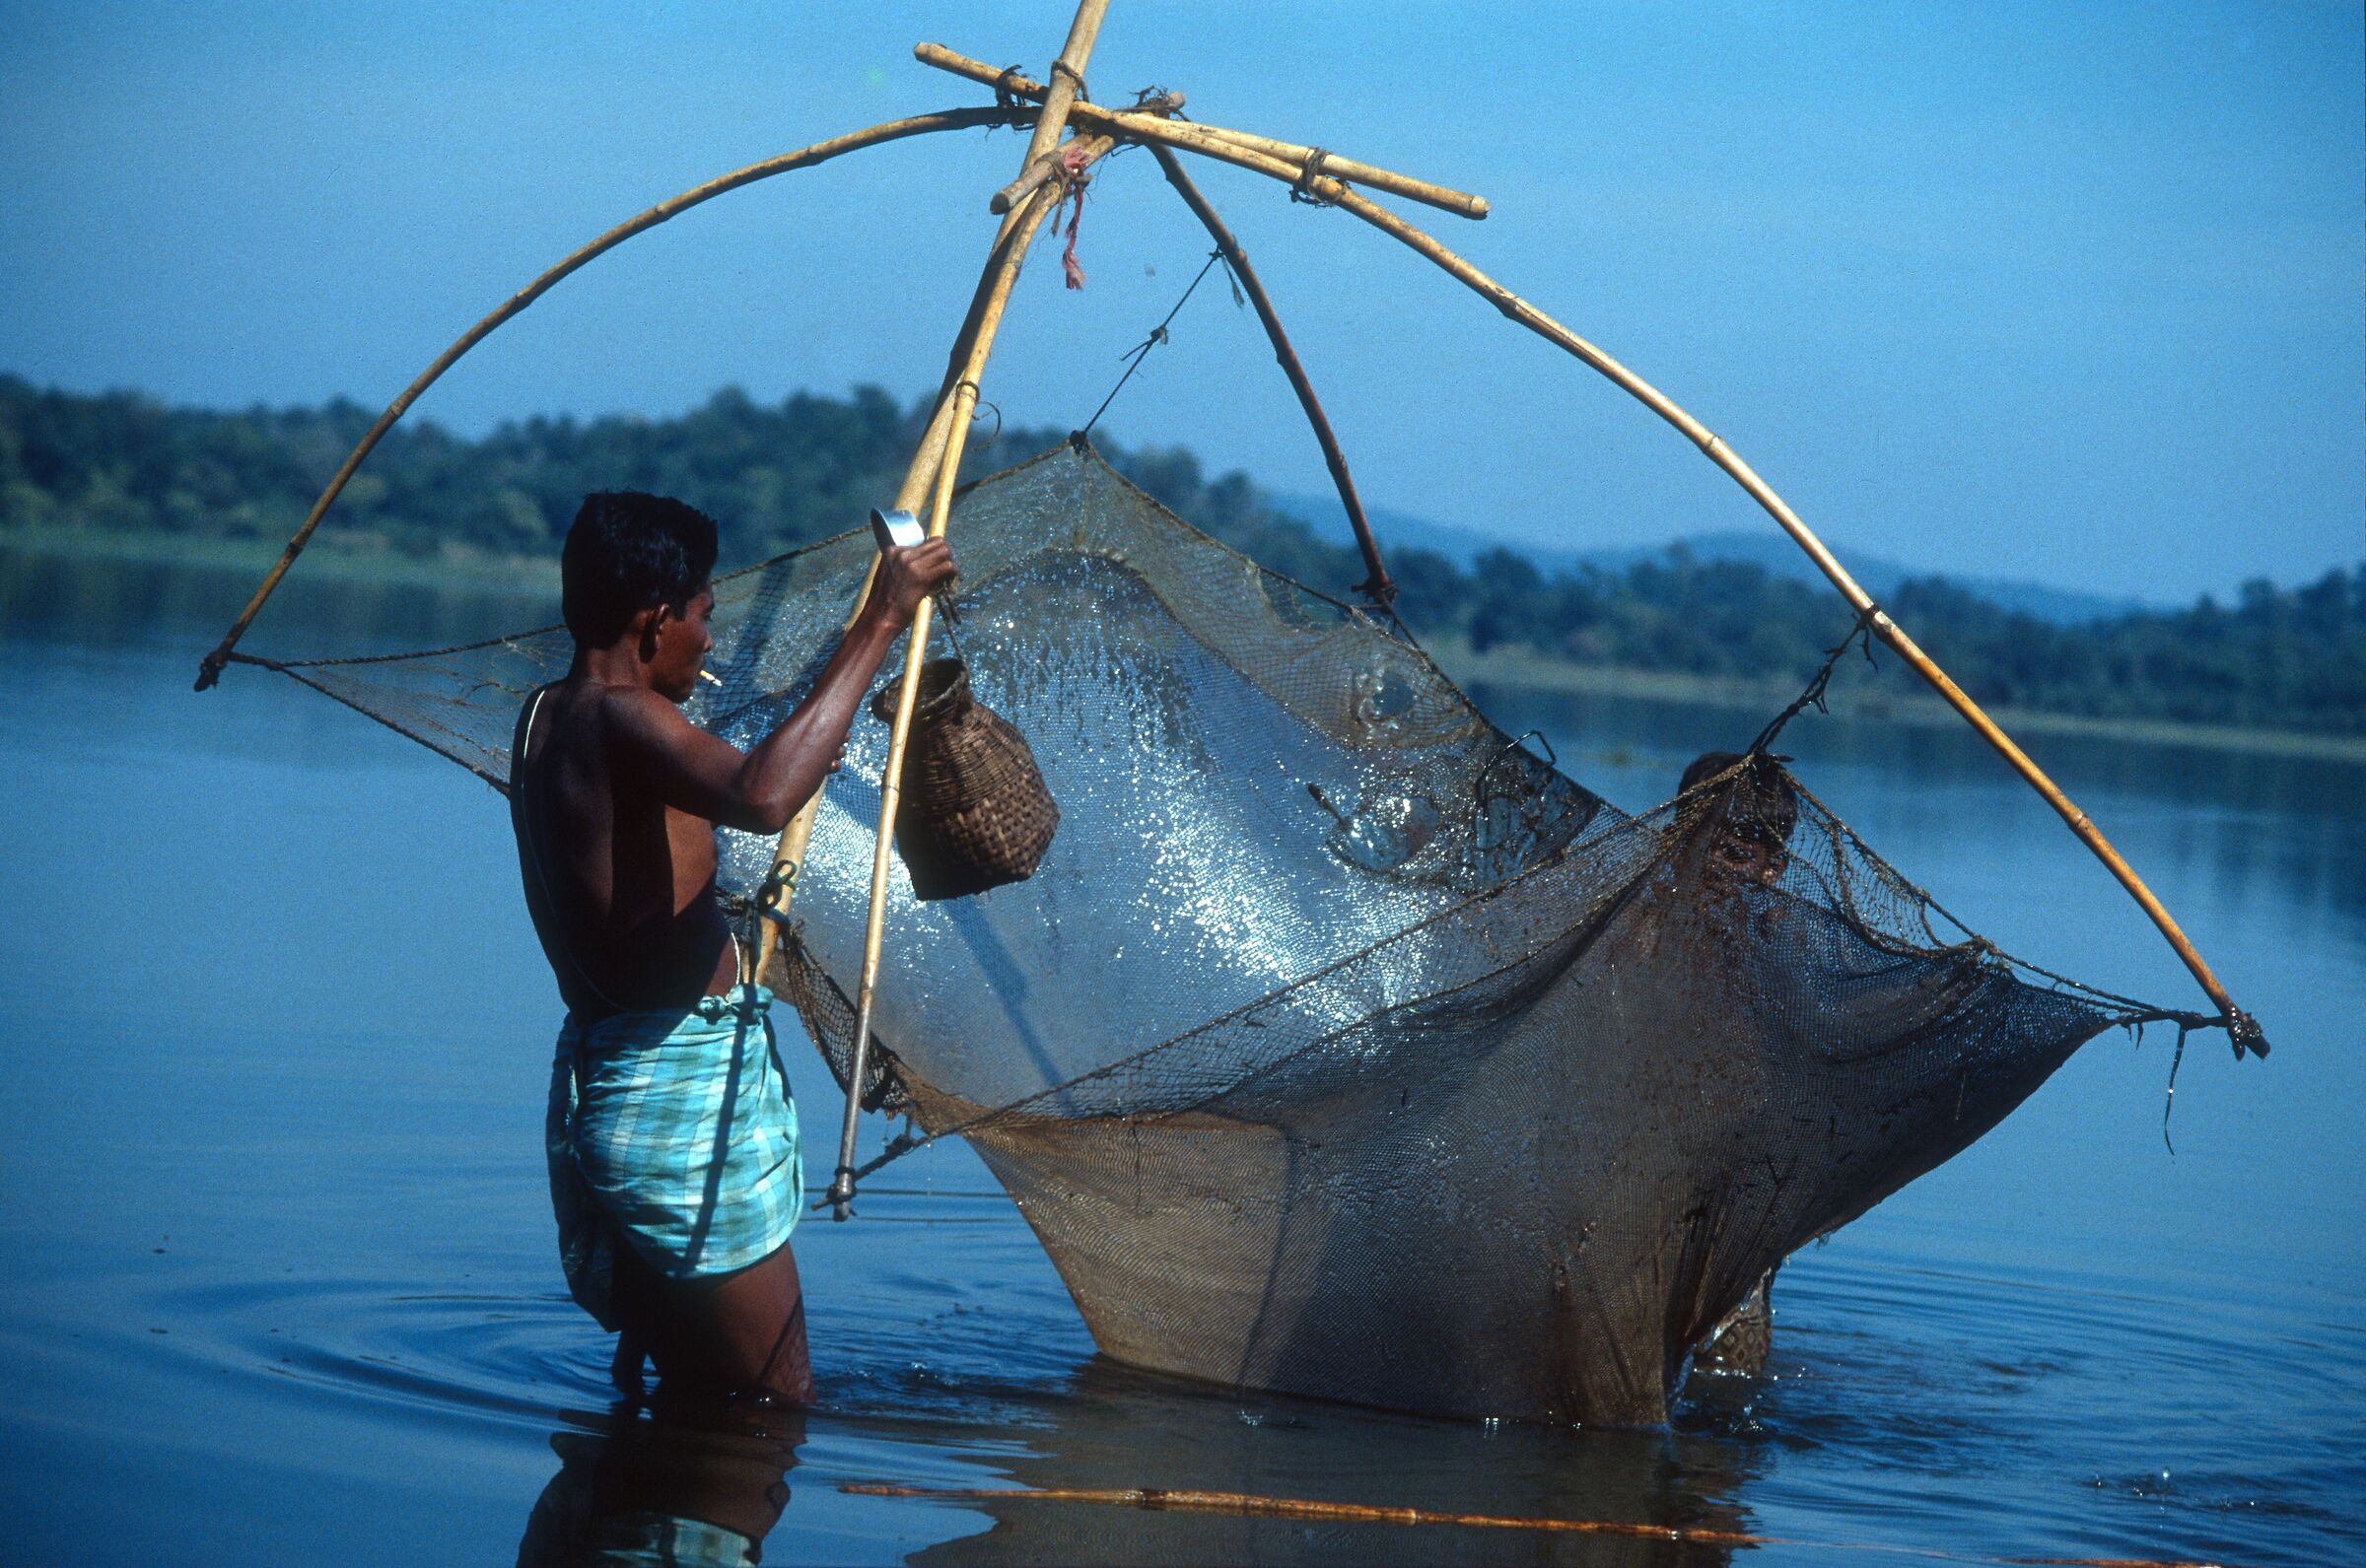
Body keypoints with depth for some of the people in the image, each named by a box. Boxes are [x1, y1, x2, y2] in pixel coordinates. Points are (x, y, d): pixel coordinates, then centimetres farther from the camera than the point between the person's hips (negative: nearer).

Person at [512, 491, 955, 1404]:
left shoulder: (543, 719, 14)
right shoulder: (619, 718, -16)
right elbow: (761, 798, -36)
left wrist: (814, 744, 39)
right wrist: (878, 624, -29)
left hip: (595, 1082, 10)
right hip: (685, 1094, -10)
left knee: (696, 1399, 19)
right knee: (775, 1408, -4)